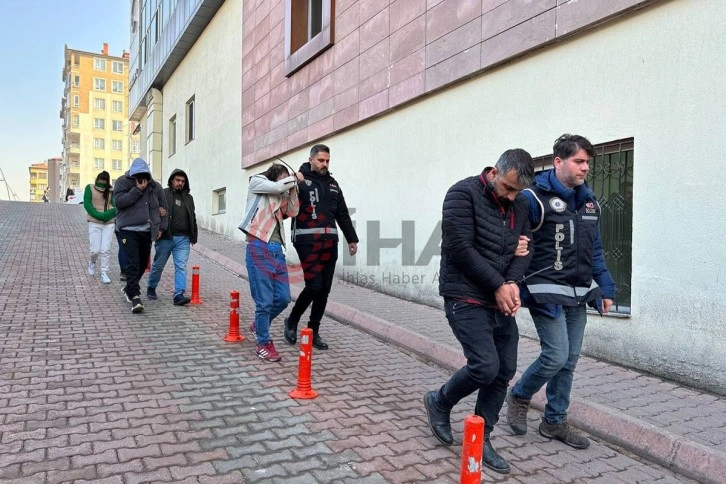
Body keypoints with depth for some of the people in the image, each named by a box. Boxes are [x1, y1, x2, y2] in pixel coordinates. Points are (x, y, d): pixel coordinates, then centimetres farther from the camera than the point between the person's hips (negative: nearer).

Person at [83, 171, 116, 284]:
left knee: (106, 250, -2)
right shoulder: (90, 188, 0)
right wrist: (98, 215, -20)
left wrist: (107, 215, -22)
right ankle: (92, 263, 32)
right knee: (95, 249, -2)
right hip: (94, 223, -1)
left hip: (109, 224, 1)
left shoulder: (110, 191, 5)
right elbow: (86, 204, -8)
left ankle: (104, 273, 8)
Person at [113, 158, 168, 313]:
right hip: (129, 230, -4)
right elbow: (119, 201, -15)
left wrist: (161, 226, 8)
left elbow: (163, 207, 13)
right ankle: (135, 296, -11)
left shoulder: (154, 186, 7)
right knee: (133, 264, -12)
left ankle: (129, 289, 36)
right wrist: (137, 190, -18)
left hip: (147, 231, 4)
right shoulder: (123, 182, -2)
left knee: (143, 263, 14)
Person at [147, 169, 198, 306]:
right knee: (158, 265, 10)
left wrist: (193, 236, 16)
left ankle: (179, 295, -8)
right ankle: (151, 288, 31)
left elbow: (192, 218, 21)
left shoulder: (188, 198, 16)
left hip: (183, 239, 3)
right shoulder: (163, 194, -1)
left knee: (181, 266, -5)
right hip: (165, 237, -3)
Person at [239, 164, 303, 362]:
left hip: (277, 250, 7)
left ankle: (258, 325, 32)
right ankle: (263, 344, 10)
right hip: (259, 249, -7)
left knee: (283, 298, 7)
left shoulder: (279, 196, 22)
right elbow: (277, 186, -10)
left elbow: (293, 212, 10)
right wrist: (294, 179, 6)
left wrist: (293, 187, 6)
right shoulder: (256, 182, 6)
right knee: (265, 300, -5)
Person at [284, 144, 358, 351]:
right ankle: (292, 321, 13)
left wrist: (352, 239, 22)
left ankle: (313, 332, 18)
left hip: (329, 242, 6)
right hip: (308, 242, -6)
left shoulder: (332, 184, 18)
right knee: (314, 285, -12)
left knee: (324, 289, 6)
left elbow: (343, 214, 22)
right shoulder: (300, 180, 0)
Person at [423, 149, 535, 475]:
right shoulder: (463, 194, -11)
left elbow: (525, 248, 9)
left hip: (501, 302, 7)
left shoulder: (520, 205, 10)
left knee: (504, 371, 5)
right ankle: (439, 402, 14)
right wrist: (498, 284, -15)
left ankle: (481, 439, 20)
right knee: (485, 366, -15)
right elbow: (460, 248, -18)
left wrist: (512, 282, -11)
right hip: (466, 299, -7)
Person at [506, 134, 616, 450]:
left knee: (569, 360, 10)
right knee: (556, 356, -10)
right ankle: (519, 396, 18)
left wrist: (605, 287, 14)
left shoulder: (589, 201, 12)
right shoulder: (535, 198, -12)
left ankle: (554, 421, 26)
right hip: (547, 293, -7)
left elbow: (595, 250, 18)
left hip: (579, 295, 7)